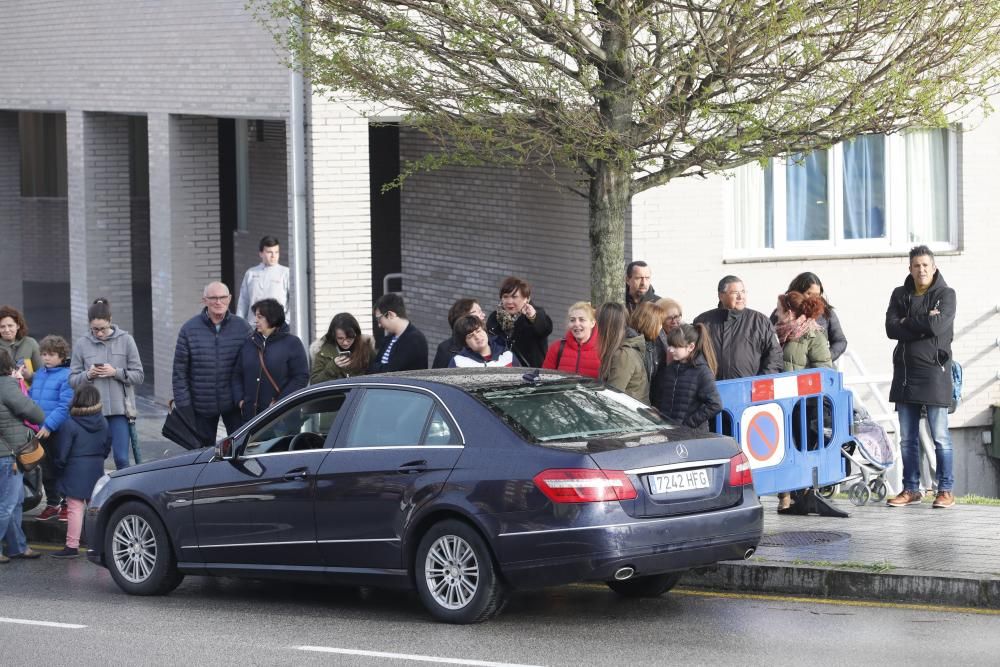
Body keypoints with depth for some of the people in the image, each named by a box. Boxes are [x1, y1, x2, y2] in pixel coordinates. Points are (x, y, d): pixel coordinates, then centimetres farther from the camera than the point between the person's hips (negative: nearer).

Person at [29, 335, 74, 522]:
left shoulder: (67, 376, -12)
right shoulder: (39, 375, 11)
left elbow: (65, 406, -18)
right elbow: (30, 399, 15)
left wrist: (49, 425, -23)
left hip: (58, 431, -7)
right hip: (41, 431, 7)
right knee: (47, 471, 15)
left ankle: (66, 505, 13)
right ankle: (52, 504, 26)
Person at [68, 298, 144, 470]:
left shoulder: (125, 340, 2)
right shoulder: (81, 345, 4)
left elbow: (139, 376, 3)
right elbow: (72, 380, 7)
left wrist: (116, 372, -12)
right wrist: (88, 375, -12)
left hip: (119, 410, -1)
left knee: (121, 458, -4)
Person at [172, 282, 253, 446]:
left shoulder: (242, 327, 0)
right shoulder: (190, 329, -2)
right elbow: (179, 372, -1)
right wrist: (183, 407, -6)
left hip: (234, 405, 0)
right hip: (202, 407, 0)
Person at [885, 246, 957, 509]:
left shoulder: (945, 294, 0)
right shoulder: (900, 295, 12)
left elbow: (937, 325, -17)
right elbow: (891, 328, -3)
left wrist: (907, 323, -5)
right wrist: (923, 323, -12)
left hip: (934, 372, -5)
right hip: (905, 373, 5)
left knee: (940, 436, -4)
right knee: (907, 437, 8)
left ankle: (946, 490, 0)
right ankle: (911, 489, 15)